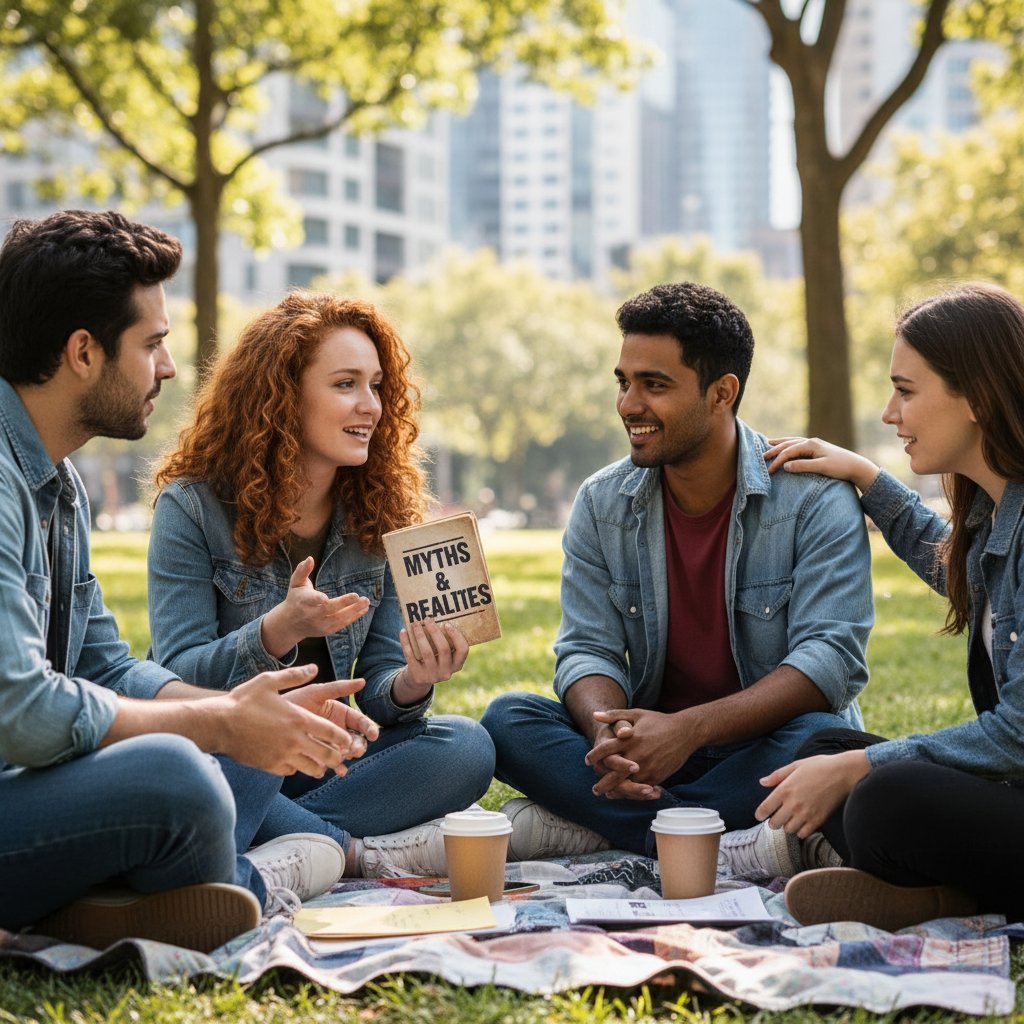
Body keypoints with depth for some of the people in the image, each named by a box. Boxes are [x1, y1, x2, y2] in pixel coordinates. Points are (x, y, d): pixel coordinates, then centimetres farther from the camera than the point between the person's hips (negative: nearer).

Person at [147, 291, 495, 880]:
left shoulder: (380, 517, 5)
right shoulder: (193, 507, -7)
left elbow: (376, 691, 2)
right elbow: (176, 676, -14)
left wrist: (412, 684, -23)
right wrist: (276, 632, -32)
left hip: (327, 764, 4)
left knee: (466, 748, -22)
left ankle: (276, 853, -28)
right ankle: (368, 854, -23)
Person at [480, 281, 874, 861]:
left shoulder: (816, 498, -10)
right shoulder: (603, 504, 3)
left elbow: (831, 658, -19)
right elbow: (587, 649, -2)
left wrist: (690, 728, -32)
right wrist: (609, 736, -27)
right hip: (647, 743, 3)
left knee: (819, 740, -36)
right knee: (509, 720, -19)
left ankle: (586, 826, -27)